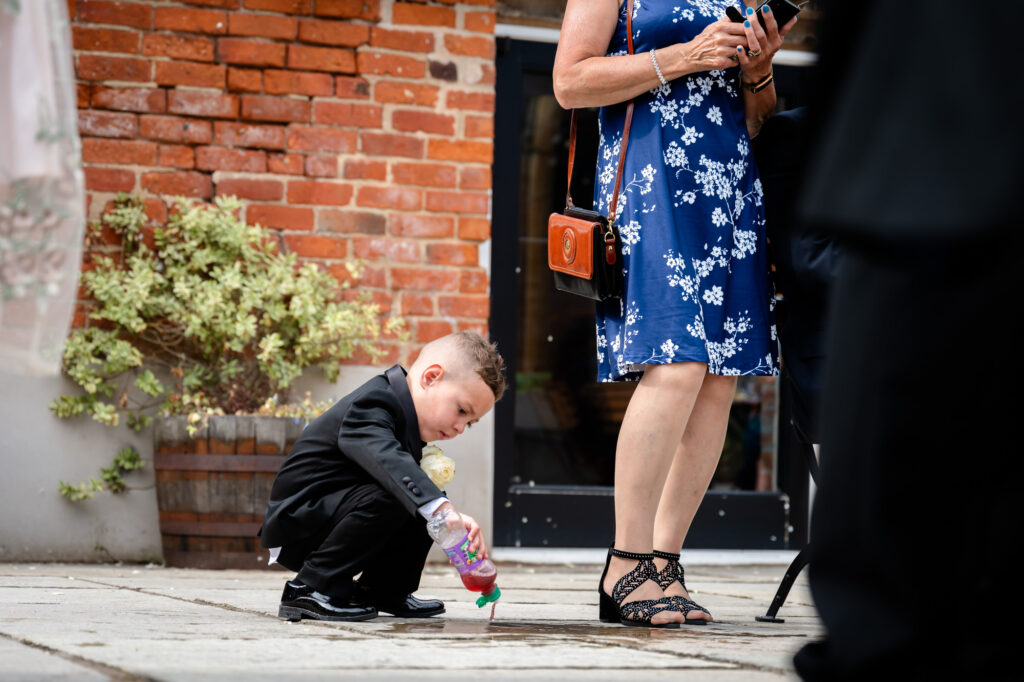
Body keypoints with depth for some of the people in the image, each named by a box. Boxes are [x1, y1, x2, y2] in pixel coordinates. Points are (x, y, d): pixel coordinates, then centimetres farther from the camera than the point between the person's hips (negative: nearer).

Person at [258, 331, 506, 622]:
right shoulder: (371, 406, -25)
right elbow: (388, 462, -44)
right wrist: (443, 510, -55)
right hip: (295, 526, -10)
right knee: (385, 497, -33)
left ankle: (381, 590, 13)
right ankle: (311, 590, -22)